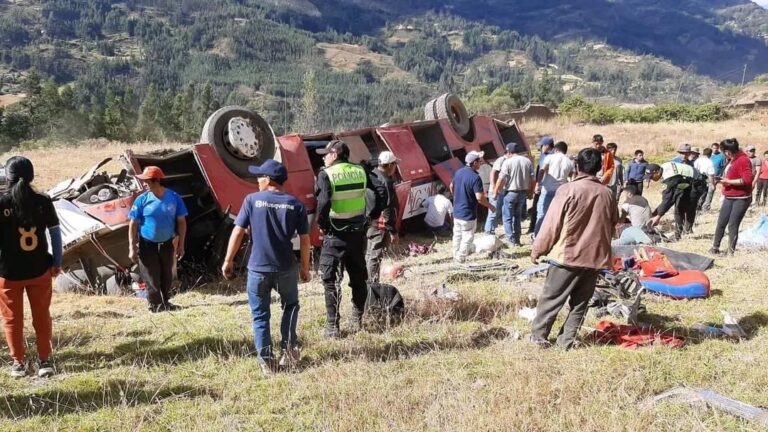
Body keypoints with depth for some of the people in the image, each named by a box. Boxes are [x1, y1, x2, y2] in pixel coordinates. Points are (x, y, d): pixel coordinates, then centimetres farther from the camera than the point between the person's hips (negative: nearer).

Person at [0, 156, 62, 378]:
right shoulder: (43, 202, -6)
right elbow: (55, 234, -1)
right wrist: (57, 263, 8)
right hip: (40, 270, 2)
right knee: (42, 316, 15)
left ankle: (18, 362, 22)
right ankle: (44, 360, 20)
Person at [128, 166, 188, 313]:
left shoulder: (174, 197, -8)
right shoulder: (142, 200, -11)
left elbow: (181, 222, 0)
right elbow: (133, 224, -7)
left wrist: (181, 245, -2)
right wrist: (132, 248, -12)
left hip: (167, 244, 2)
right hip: (147, 244, -2)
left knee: (166, 275, 14)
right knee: (151, 277, 3)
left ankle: (165, 302, 31)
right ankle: (155, 305, 15)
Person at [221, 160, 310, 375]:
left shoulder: (252, 200, -4)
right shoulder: (295, 204, 0)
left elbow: (238, 232, -5)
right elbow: (305, 239, 1)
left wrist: (228, 260, 5)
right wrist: (305, 268, 11)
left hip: (257, 269, -1)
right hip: (286, 268, 1)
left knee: (260, 315, 11)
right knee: (290, 305, 24)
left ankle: (266, 361, 11)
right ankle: (288, 349, 15)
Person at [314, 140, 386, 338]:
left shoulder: (325, 174, -10)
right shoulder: (359, 171, 5)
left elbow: (323, 202, -25)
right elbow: (381, 190, -2)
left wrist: (321, 223, -9)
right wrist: (373, 214, 6)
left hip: (335, 234, -5)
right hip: (358, 232, 5)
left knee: (331, 281, 4)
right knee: (358, 277, 18)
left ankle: (332, 327, 5)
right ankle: (357, 320, 26)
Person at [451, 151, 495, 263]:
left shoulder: (458, 172, 1)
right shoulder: (475, 177, -23)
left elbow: (452, 186, 17)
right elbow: (480, 198, -25)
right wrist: (490, 206, -9)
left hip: (456, 211, 8)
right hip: (468, 214, -8)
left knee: (457, 235, 19)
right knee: (467, 237, 6)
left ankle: (456, 255, 30)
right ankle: (461, 258, 11)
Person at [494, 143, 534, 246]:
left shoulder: (508, 162, -12)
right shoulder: (528, 162, 2)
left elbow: (501, 179, -13)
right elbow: (532, 179, 4)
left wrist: (496, 191, -3)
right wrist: (529, 191, 16)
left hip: (511, 192, -5)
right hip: (523, 192, 5)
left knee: (508, 217, 6)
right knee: (518, 216, 18)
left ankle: (511, 239, 3)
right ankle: (517, 239, 19)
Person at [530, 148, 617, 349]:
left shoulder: (568, 190, -12)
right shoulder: (607, 194, 2)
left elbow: (552, 224, -10)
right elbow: (613, 225, 12)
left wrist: (538, 249, 0)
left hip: (567, 255, -4)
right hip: (595, 257, 4)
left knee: (551, 298, 8)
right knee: (580, 302, 12)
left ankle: (538, 335, 13)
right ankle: (567, 340, 14)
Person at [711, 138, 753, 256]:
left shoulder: (743, 160, -16)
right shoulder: (731, 161, 12)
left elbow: (747, 180, -25)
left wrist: (729, 181, -21)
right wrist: (723, 180, 7)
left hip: (741, 199, -8)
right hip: (729, 197, 8)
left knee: (733, 225, -5)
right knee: (721, 223, 8)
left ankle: (731, 251, 3)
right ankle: (715, 247, 17)